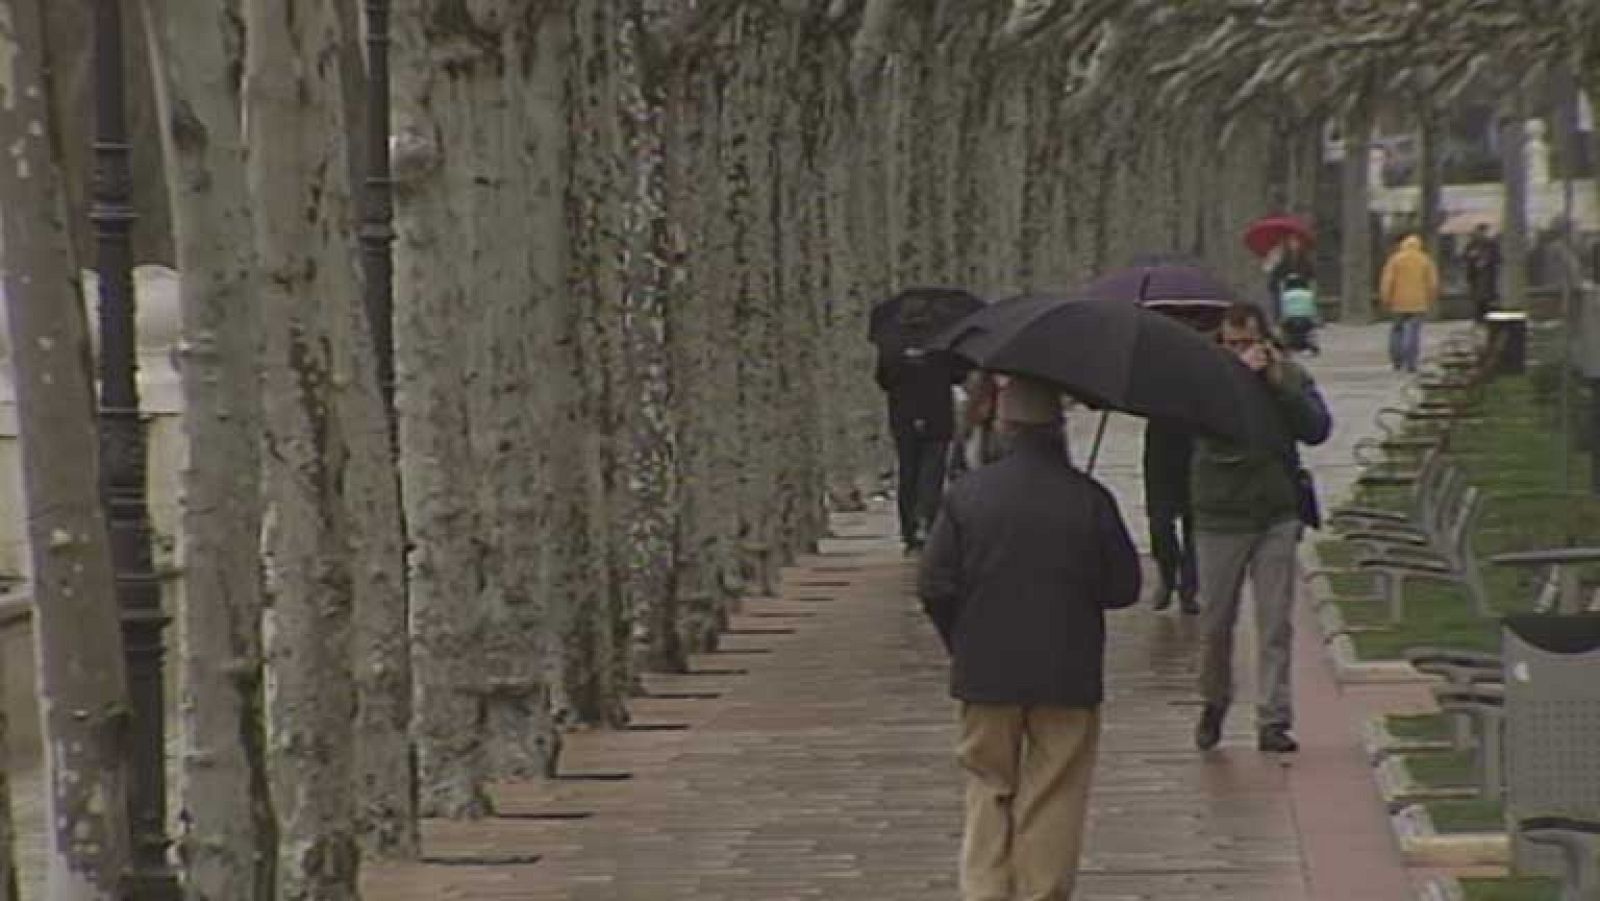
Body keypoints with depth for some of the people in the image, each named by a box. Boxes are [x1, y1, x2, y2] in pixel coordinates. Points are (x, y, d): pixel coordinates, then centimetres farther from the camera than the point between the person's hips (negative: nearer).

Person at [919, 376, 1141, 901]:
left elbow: (935, 587, -5)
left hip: (985, 674, 1)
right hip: (1067, 676, -1)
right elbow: (1124, 588, -3)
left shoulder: (967, 494, -6)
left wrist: (963, 646, 10)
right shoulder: (1089, 499, -9)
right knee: (1053, 798, 8)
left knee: (989, 789, 14)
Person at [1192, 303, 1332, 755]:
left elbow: (1317, 430, -9)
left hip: (1277, 516, 1)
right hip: (1220, 518, -1)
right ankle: (1215, 703, 30)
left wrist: (1280, 384, -19)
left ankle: (1273, 721, 5)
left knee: (1276, 624, -1)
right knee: (1215, 623, 6)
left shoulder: (1290, 376, 3)